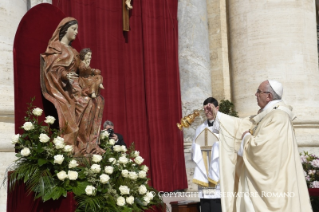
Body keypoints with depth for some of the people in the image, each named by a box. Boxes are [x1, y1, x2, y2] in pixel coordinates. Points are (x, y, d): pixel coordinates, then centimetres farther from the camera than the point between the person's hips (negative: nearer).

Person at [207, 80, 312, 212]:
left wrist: (247, 137, -5)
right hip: (265, 177, 10)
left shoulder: (277, 117, -18)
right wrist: (217, 114, 22)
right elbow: (242, 125, 21)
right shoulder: (267, 114, 13)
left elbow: (260, 146, -25)